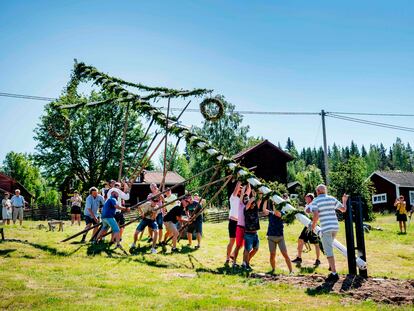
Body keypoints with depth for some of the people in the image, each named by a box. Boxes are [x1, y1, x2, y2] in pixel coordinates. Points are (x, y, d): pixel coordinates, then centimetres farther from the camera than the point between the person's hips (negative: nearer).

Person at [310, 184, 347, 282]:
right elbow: (343, 209, 13)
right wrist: (344, 200, 31)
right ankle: (331, 266, 30)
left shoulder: (315, 201, -3)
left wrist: (313, 225, 0)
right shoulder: (332, 199, 9)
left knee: (329, 252, -4)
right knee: (329, 247, 29)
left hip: (325, 228, -6)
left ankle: (334, 274, -7)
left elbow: (316, 215, -17)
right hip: (335, 227, 6)